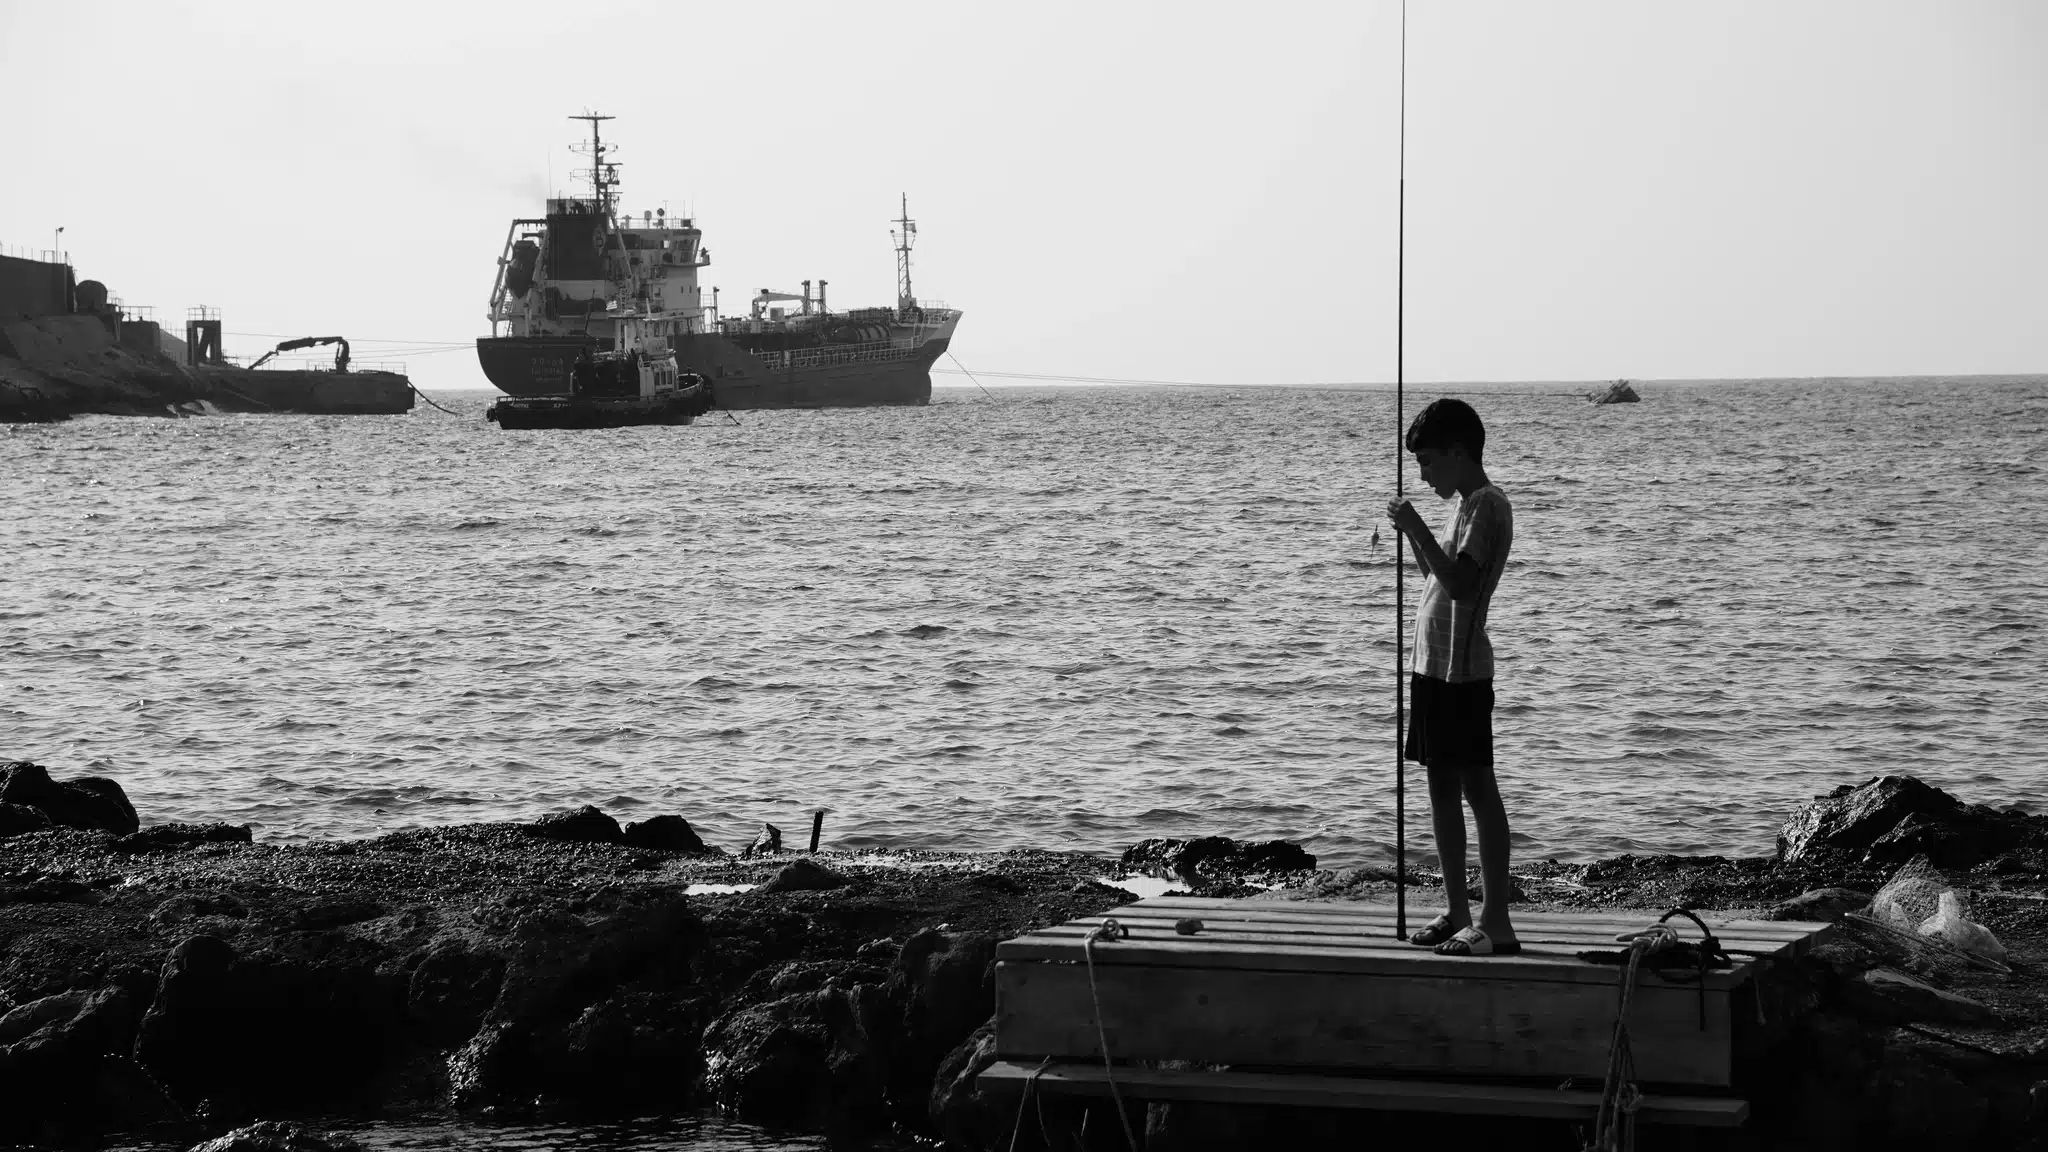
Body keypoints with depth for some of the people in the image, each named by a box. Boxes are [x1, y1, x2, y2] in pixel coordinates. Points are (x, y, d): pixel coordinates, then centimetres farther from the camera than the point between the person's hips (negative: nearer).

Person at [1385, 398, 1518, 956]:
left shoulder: (1487, 506, -12)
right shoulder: (1468, 505, 17)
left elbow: (1461, 585, -23)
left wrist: (1417, 528, -20)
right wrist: (1411, 531, 12)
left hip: (1462, 669, -10)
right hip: (1435, 664, 10)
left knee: (1477, 787, -9)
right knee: (1442, 786, 12)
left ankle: (1496, 921, -9)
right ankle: (1456, 911, 18)